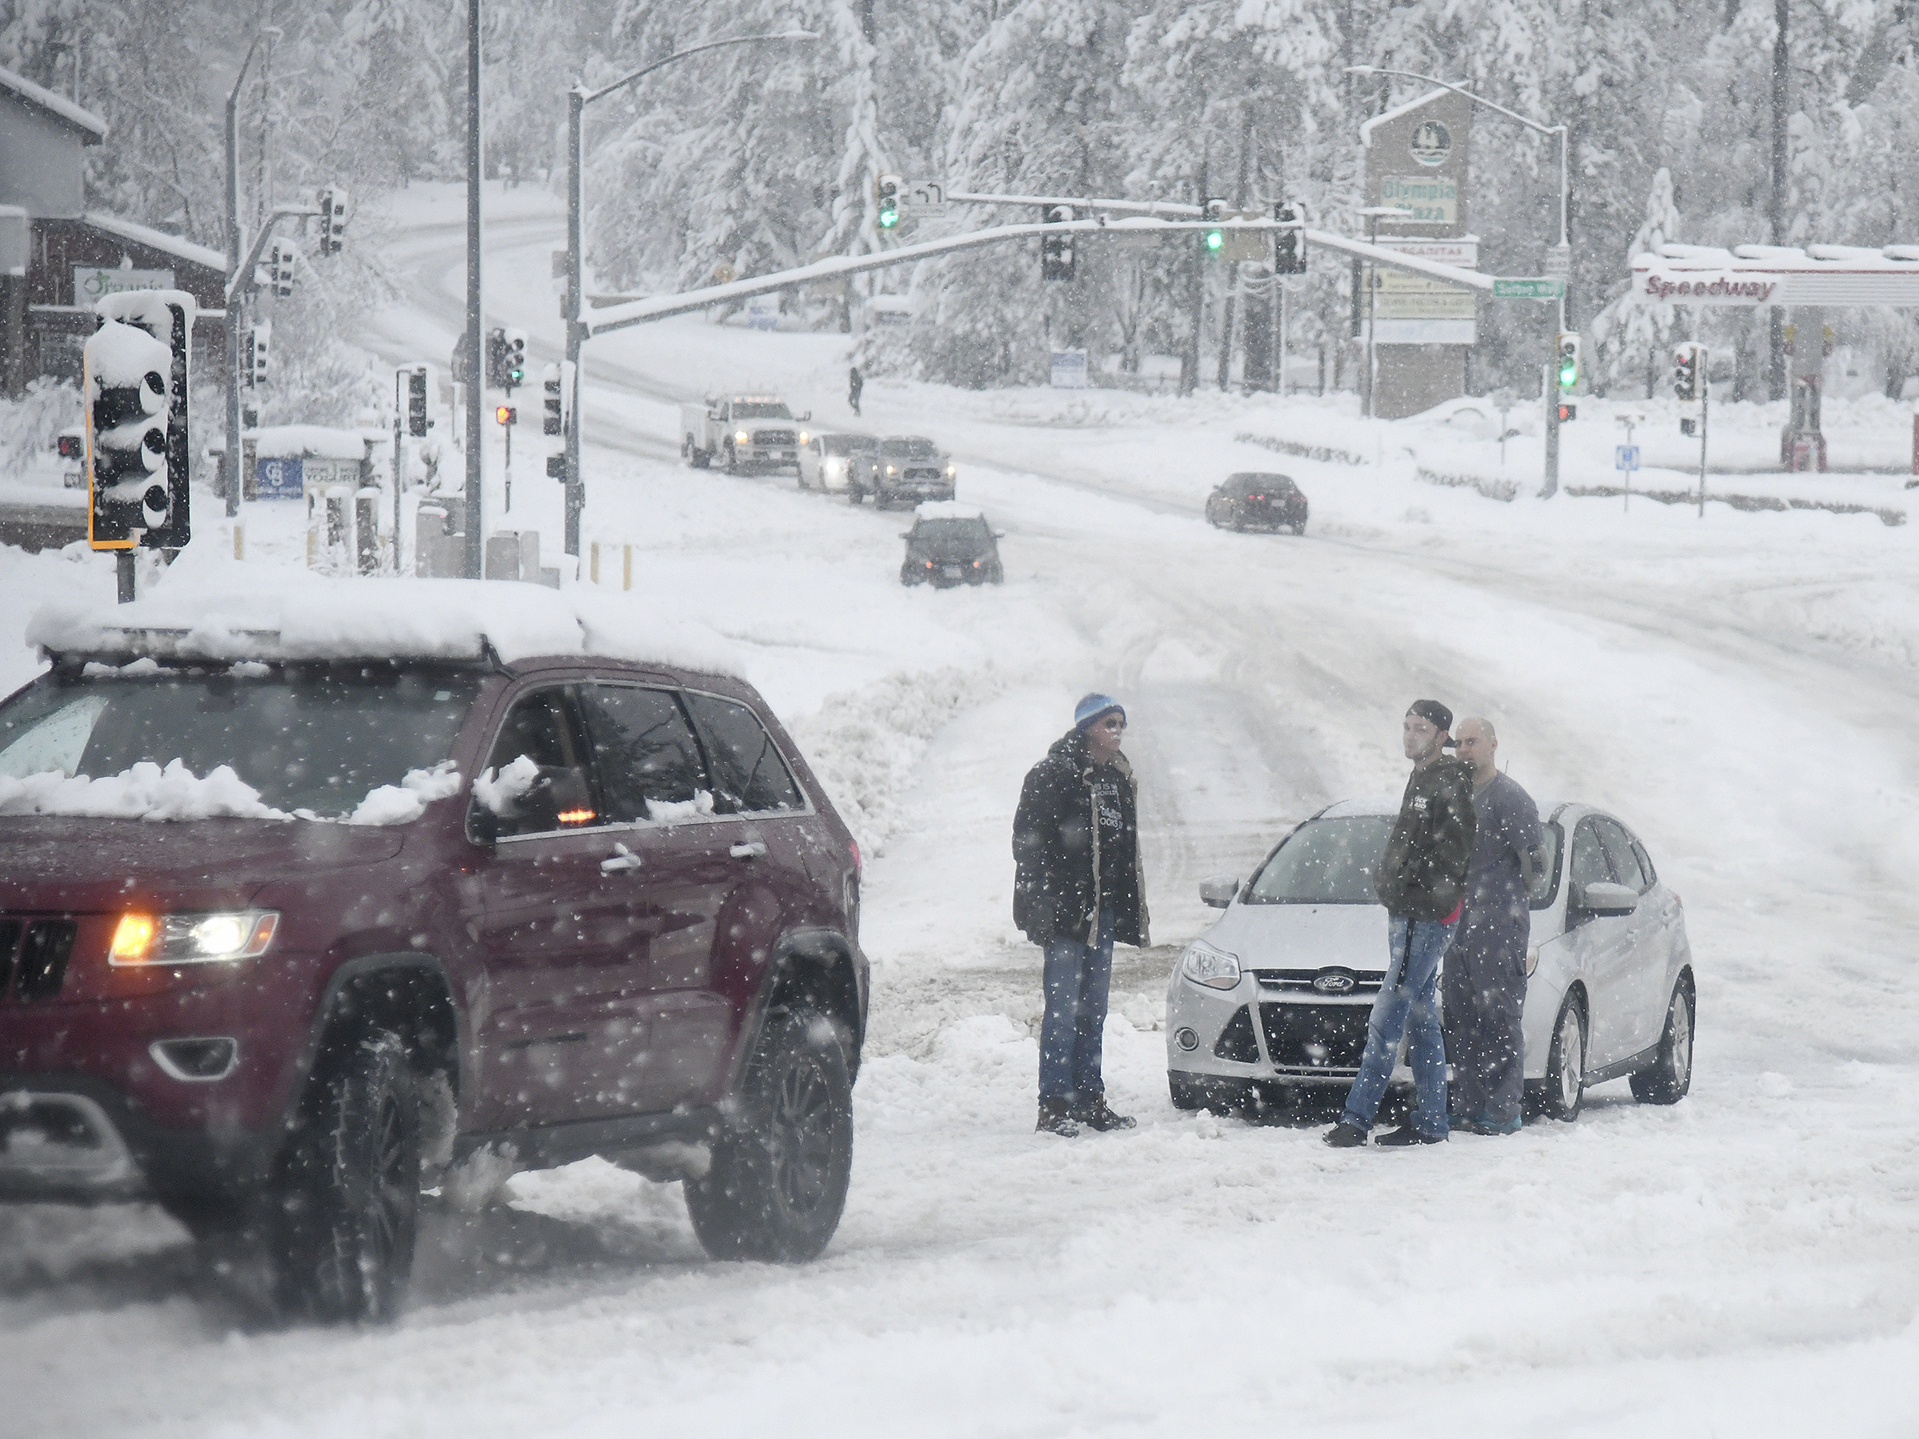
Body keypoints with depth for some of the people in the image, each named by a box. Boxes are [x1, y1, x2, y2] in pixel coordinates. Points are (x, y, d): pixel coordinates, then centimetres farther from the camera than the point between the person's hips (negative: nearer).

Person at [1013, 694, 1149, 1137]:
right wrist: (1043, 903, -19)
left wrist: (1130, 909, 17)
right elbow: (1029, 842, -13)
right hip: (1066, 908, -8)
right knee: (1064, 1008, -8)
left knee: (1094, 1009, 12)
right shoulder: (1053, 776, -10)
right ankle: (1054, 1106, -7)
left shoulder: (1118, 778, 15)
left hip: (1104, 911, 8)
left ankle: (1090, 1100, 18)